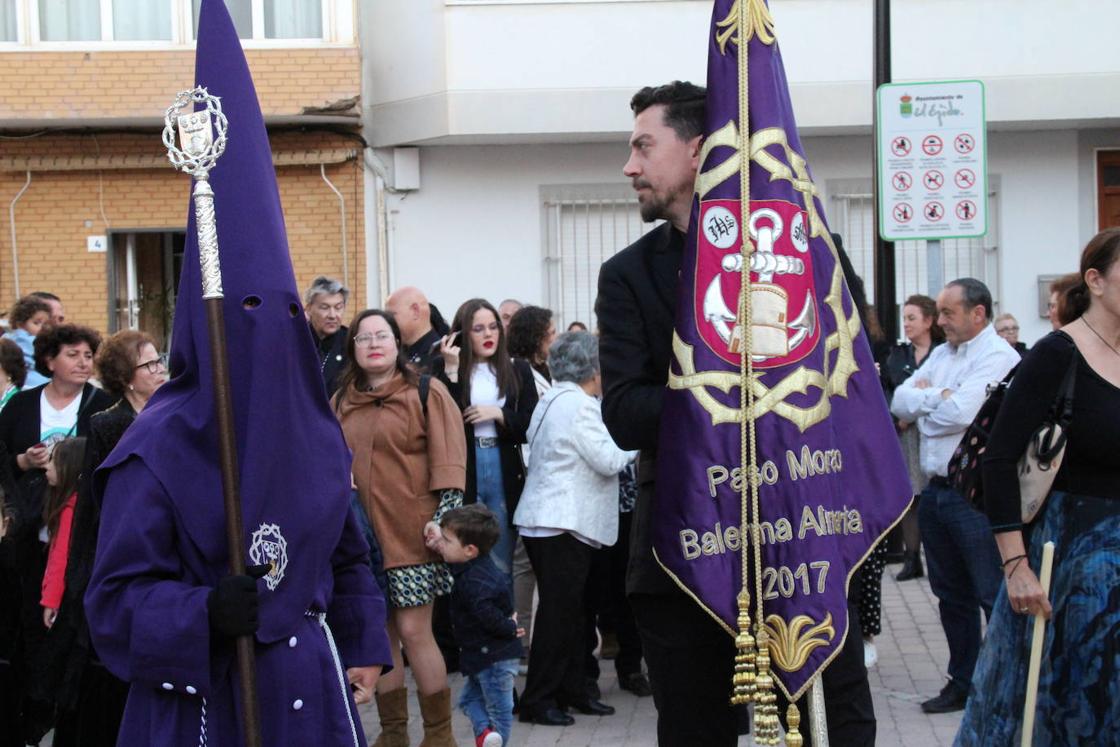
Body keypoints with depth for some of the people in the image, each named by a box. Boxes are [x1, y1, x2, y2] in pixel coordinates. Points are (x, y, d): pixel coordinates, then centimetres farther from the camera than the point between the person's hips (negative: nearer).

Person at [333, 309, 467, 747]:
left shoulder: (425, 392, -1)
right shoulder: (343, 401, 13)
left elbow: (448, 460, -6)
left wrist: (444, 519, -13)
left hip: (411, 533, -4)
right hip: (362, 534, 5)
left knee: (413, 630, -6)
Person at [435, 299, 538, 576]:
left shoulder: (518, 370, 8)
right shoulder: (444, 368, 2)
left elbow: (532, 426, 5)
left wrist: (498, 414, -10)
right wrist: (451, 370, -13)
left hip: (504, 473, 2)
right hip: (461, 471, -2)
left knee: (502, 562, 8)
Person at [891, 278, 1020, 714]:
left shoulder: (998, 357, -10)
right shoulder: (941, 355, 15)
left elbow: (962, 412, -22)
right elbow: (899, 403, 8)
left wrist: (922, 400, -4)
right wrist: (937, 396, -9)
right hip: (936, 491, 8)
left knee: (994, 596, -4)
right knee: (951, 594, 15)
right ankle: (963, 682, 24)